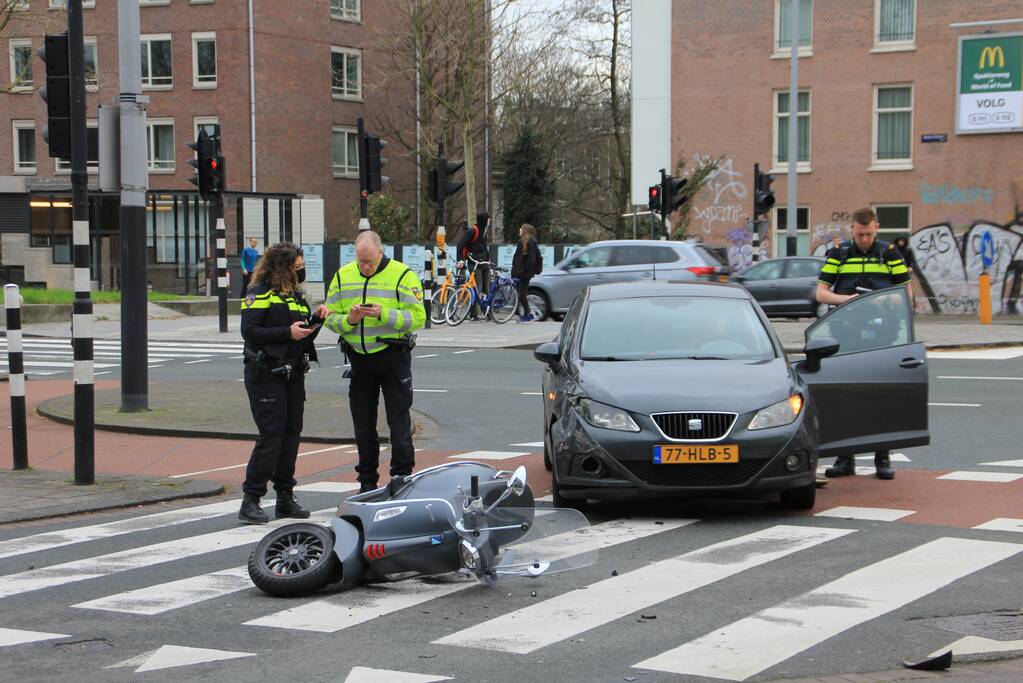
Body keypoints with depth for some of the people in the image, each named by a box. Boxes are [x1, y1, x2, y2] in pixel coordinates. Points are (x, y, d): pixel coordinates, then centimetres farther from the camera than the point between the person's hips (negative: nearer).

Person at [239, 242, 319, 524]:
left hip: (293, 374, 8)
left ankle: (285, 497, 15)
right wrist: (287, 333, -20)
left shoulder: (296, 294, 17)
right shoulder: (261, 294, -7)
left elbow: (305, 336, 20)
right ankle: (250, 500, -8)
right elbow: (249, 331, -17)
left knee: (292, 433, 7)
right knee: (271, 434, -12)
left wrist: (315, 322, -1)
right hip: (266, 375, -8)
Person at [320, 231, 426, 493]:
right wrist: (349, 320, -16)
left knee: (399, 422, -2)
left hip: (393, 356, -4)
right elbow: (330, 317, 5)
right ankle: (367, 483, 20)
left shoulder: (403, 275, -7)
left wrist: (383, 314, -25)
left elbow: (417, 317, -14)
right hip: (358, 358, 4)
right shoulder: (342, 276, 6)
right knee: (362, 424, 10)